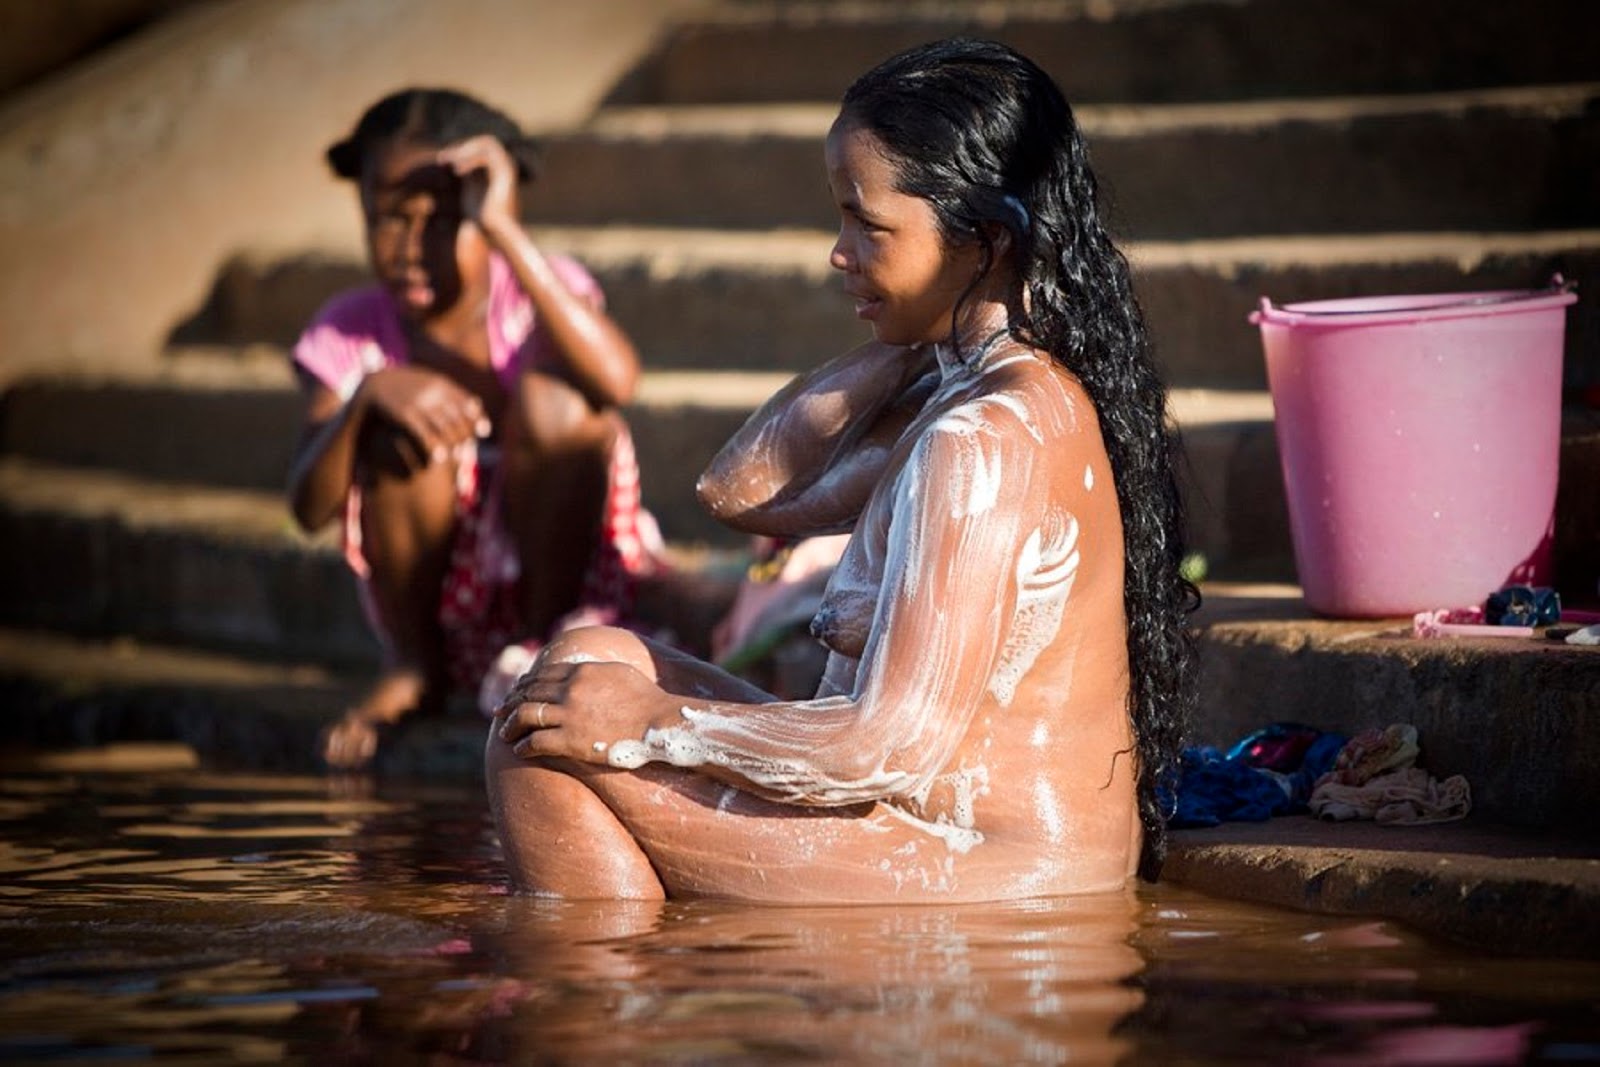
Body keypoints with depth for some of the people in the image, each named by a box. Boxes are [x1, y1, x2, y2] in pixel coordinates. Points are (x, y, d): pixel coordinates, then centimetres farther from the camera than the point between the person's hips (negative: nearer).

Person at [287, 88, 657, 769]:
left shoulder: (537, 296, -12)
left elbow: (617, 380, -37)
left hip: (568, 574, -2)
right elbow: (310, 509, -17)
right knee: (399, 430, -24)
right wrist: (367, 395, -34)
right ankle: (412, 668, -4)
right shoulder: (349, 333, -6)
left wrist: (502, 229, -38)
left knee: (553, 400, -26)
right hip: (433, 597, 2)